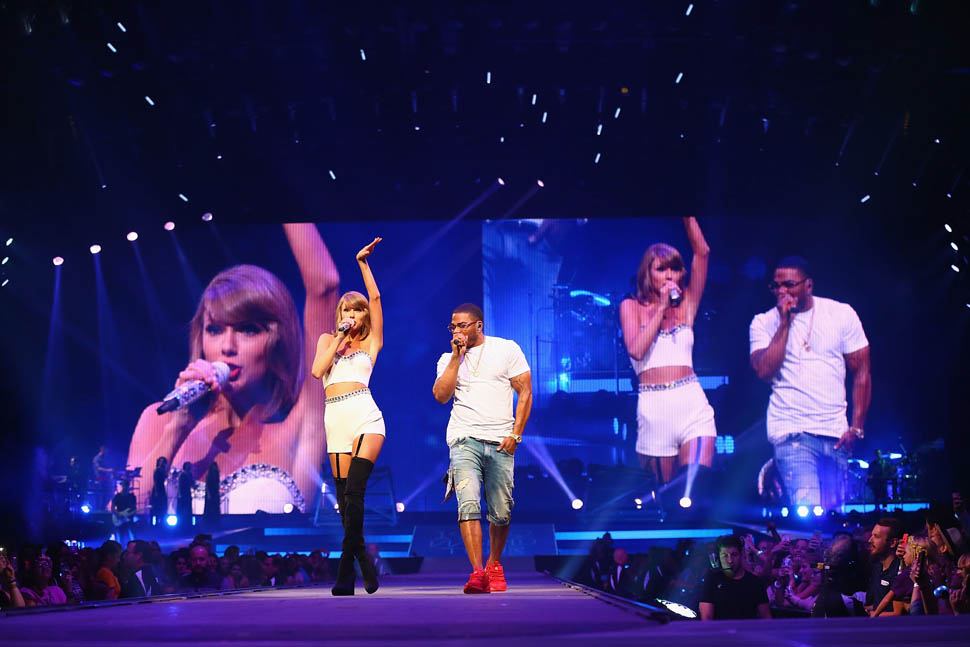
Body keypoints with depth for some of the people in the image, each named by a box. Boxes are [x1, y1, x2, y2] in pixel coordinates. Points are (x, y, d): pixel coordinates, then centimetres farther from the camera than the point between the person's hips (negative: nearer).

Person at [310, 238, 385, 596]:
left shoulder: (371, 342, 16)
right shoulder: (327, 339, 22)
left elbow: (375, 298, 7)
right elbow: (317, 370, 4)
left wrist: (363, 263, 5)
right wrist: (339, 338, 6)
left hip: (364, 416, -3)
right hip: (336, 422, 3)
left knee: (353, 491, -19)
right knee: (344, 500, -1)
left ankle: (346, 570, -19)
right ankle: (364, 564, 6)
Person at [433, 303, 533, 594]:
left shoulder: (507, 349, 7)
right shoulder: (448, 359, 13)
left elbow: (525, 392, 5)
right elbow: (441, 395, -3)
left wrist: (515, 434, -4)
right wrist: (457, 356, -5)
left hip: (500, 442, 0)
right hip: (464, 439, 0)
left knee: (501, 512, 1)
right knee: (468, 503, -19)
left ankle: (494, 564, 26)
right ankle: (478, 572, -25)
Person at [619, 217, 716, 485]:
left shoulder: (686, 305, 13)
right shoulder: (631, 306, 9)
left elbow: (702, 252, 4)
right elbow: (636, 350, -8)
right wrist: (661, 308, -6)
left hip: (693, 405, 1)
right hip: (653, 409, 0)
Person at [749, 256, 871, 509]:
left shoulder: (842, 314, 5)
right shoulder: (764, 323, 3)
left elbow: (861, 372, 7)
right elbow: (764, 371, -12)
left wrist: (856, 427, -1)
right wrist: (785, 322, -12)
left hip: (836, 434, 3)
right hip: (792, 431, -3)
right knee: (808, 512, -21)